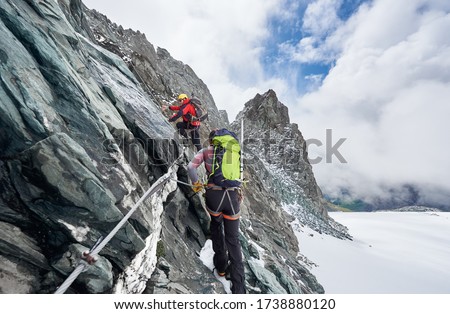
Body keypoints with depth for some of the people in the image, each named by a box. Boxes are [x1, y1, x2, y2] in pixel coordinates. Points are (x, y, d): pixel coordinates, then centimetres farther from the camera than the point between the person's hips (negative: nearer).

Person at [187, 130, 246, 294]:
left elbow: (191, 166, -3)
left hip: (214, 196, -1)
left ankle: (221, 266, 36)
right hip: (232, 196, 1)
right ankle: (239, 288, 12)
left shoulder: (206, 151, 8)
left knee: (216, 225, 31)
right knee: (233, 240, 13)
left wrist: (196, 184, 11)